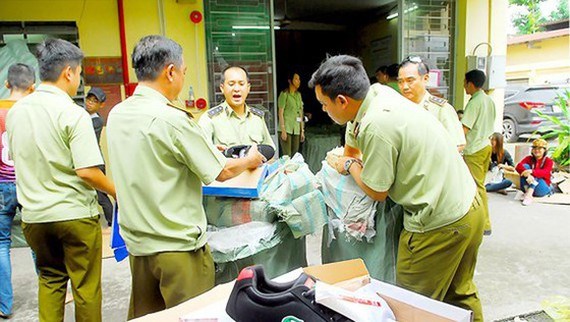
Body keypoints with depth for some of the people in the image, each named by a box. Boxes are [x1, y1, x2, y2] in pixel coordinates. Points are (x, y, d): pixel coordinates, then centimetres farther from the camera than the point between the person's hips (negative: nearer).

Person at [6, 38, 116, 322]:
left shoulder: (15, 112, 5)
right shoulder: (73, 114, -16)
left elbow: (15, 159, 17)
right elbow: (87, 171, -21)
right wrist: (116, 192, -7)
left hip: (33, 215, 6)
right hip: (74, 214, -6)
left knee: (50, 279, 22)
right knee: (86, 287, 9)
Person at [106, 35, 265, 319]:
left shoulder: (116, 114, 2)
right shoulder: (172, 118, -21)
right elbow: (222, 172, -14)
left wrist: (204, 149, 18)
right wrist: (250, 160, 6)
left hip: (137, 241, 8)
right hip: (178, 246, -7)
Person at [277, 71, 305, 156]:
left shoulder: (298, 94, 15)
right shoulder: (284, 94, -5)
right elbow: (280, 113, -8)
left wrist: (302, 130, 14)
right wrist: (283, 130, -14)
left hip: (296, 129, 6)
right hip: (287, 128, -6)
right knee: (287, 155, -9)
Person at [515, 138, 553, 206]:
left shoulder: (548, 161, -1)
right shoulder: (529, 158, 7)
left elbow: (545, 173, -23)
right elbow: (519, 166, -16)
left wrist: (531, 172, -42)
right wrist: (527, 173, -37)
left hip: (542, 188, -2)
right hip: (527, 186, 2)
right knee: (525, 166, -17)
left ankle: (528, 195, -42)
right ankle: (527, 191, -32)